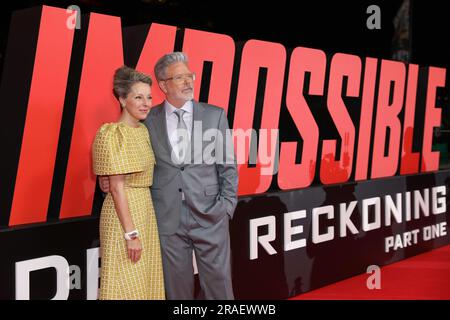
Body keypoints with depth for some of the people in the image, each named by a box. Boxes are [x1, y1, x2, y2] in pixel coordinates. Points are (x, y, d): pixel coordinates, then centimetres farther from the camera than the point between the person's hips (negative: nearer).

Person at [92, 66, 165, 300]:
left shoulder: (143, 130, 10)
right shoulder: (113, 134, -14)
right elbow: (117, 187, -18)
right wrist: (130, 233, -20)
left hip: (145, 210, 8)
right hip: (123, 213, -8)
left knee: (146, 279, 14)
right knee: (127, 283, 0)